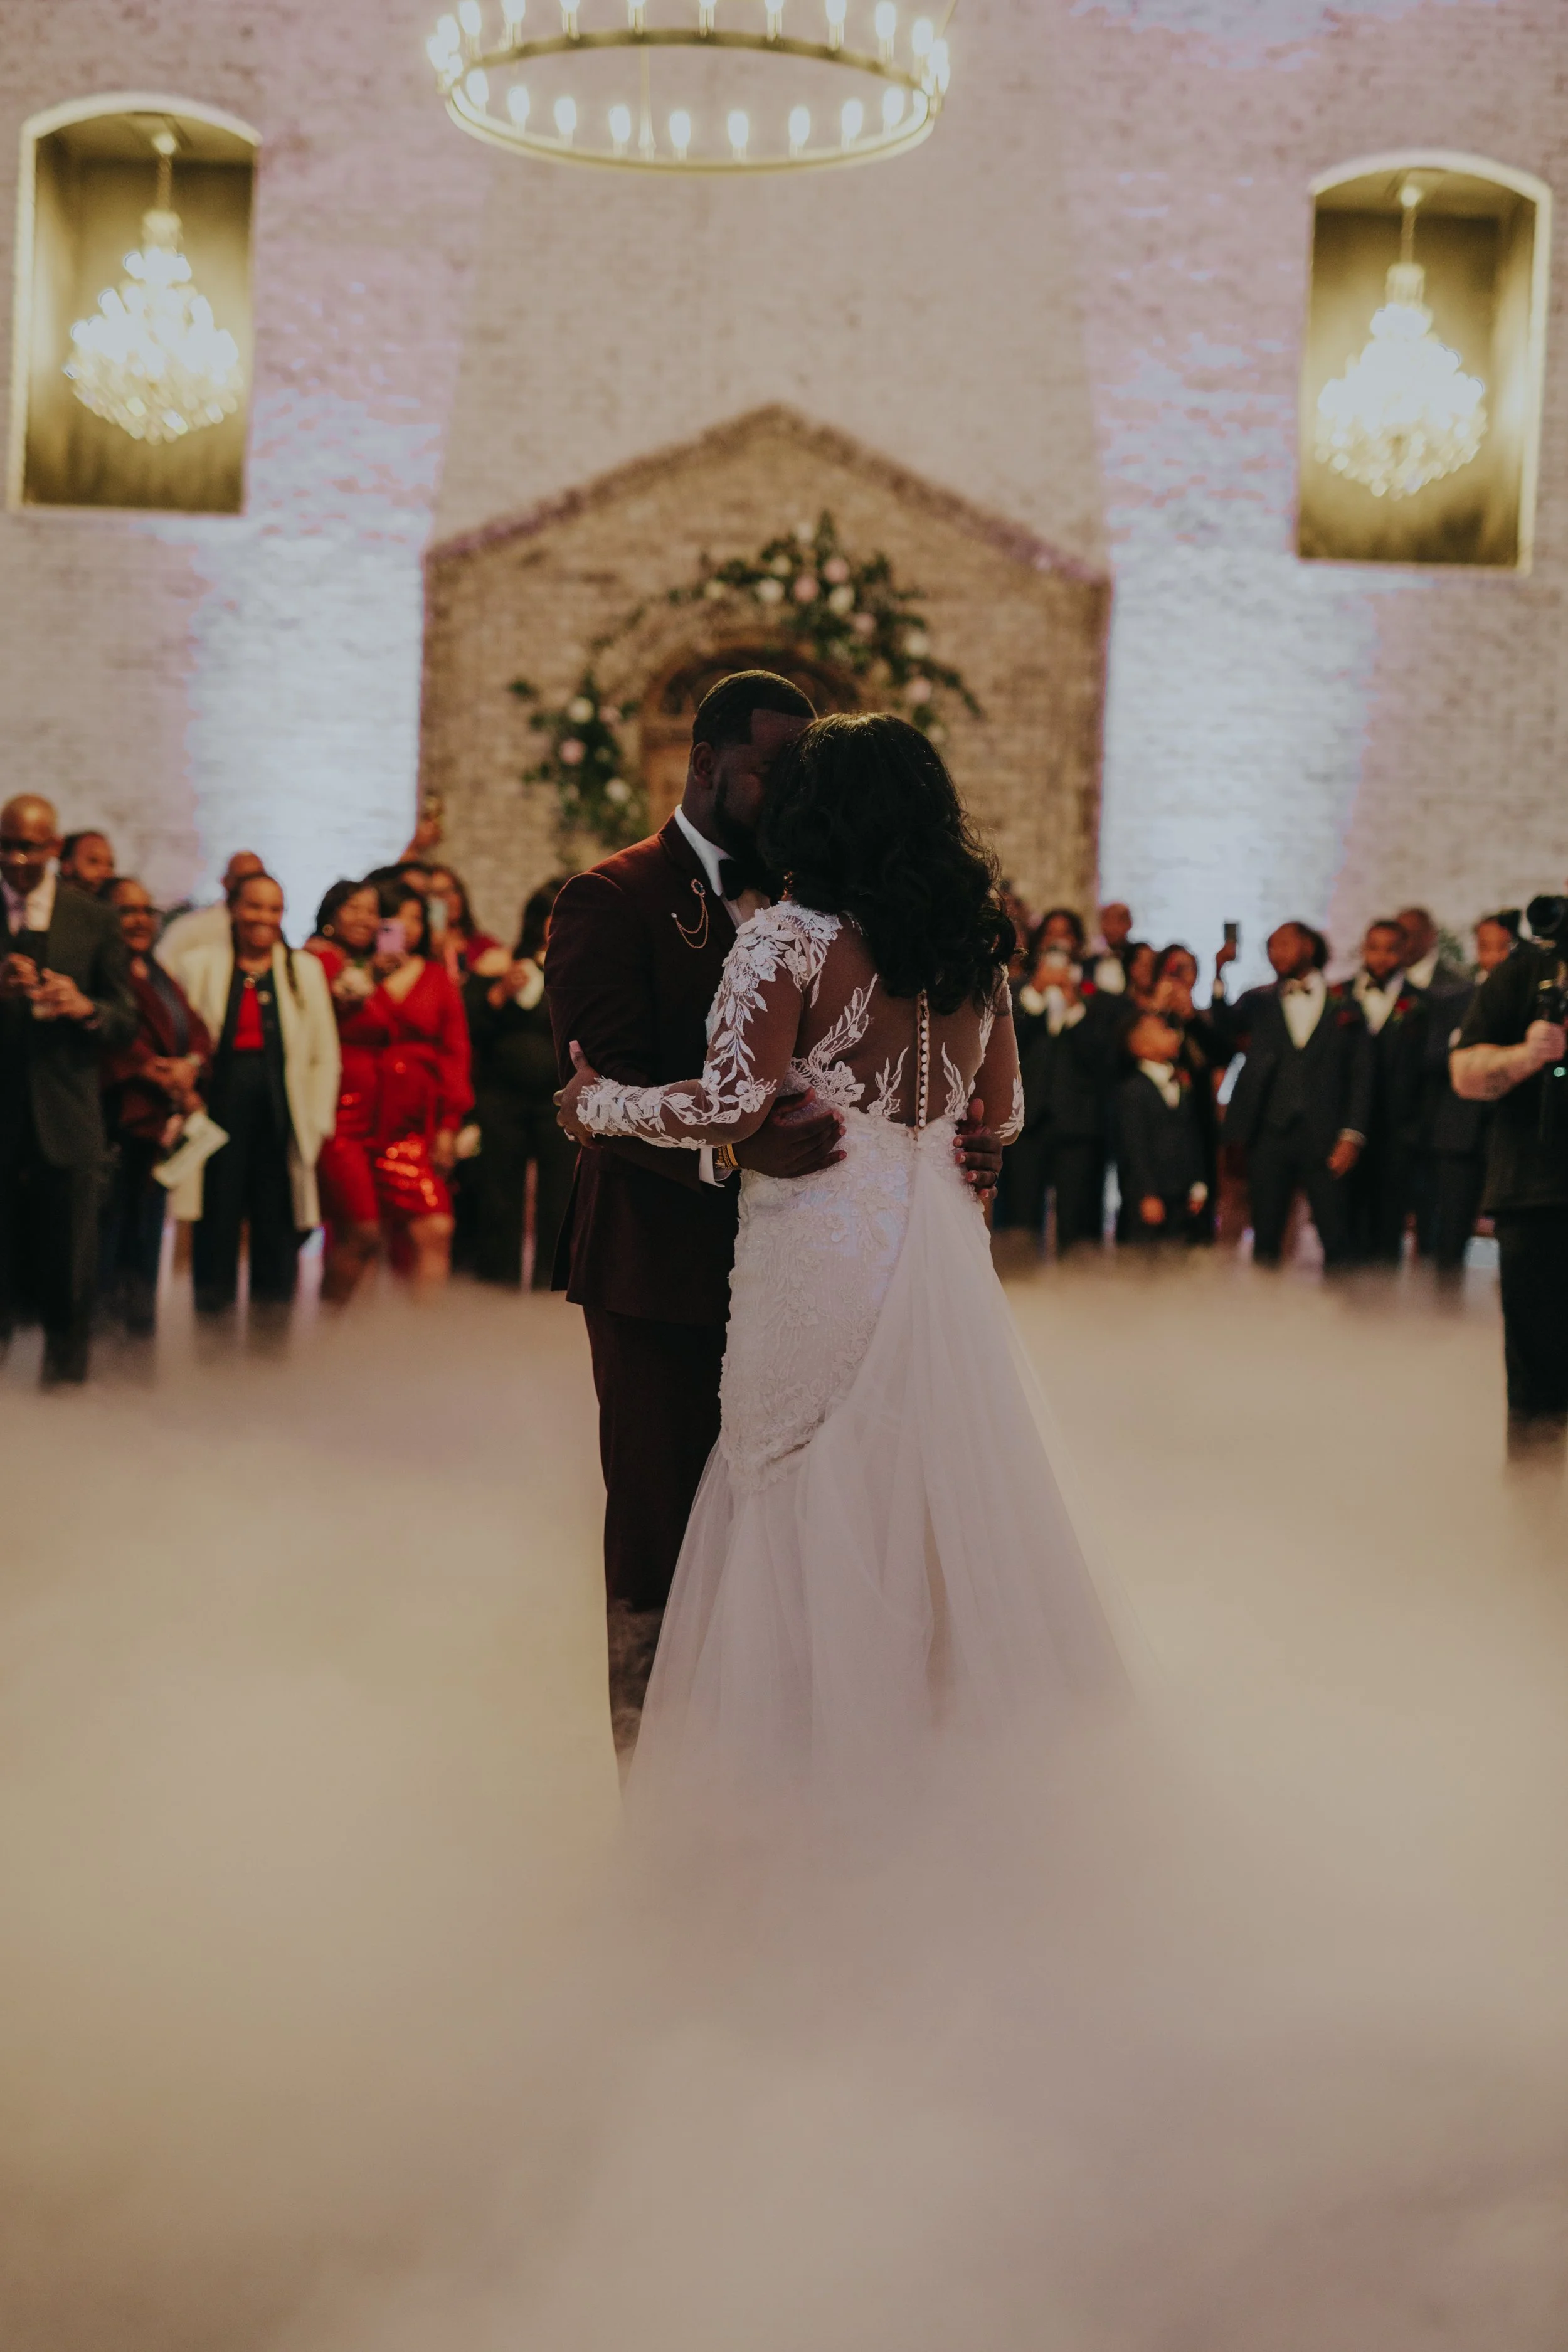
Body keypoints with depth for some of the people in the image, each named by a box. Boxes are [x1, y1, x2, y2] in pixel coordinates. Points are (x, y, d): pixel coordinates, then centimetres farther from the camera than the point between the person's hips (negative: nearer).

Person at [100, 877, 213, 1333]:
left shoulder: (160, 977, 21)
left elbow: (197, 1030, 11)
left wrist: (191, 1065, -9)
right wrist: (167, 1082, -12)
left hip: (162, 1120, 8)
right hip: (121, 1120, -8)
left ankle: (141, 1338, 17)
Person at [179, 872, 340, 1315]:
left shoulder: (306, 971, 15)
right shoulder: (198, 966, 8)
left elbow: (324, 1055, 13)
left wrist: (317, 1123, 4)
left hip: (282, 1114, 2)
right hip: (220, 1107, -2)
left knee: (277, 1229, 3)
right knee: (217, 1220, 0)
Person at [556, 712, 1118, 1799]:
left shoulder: (791, 940, -11)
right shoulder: (977, 944, 7)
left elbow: (732, 1107, -18)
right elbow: (1004, 1114, 14)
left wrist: (596, 1103, -4)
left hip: (823, 1246, -6)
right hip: (942, 1243, 6)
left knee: (810, 1494, 4)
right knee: (942, 1474, 14)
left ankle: (819, 1753, 10)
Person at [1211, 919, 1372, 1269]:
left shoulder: (1345, 1006, 9)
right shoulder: (1257, 1002, 13)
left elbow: (1361, 1076, 5)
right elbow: (1225, 1032, -7)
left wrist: (1352, 1136, -5)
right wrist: (1219, 979, -21)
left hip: (1323, 1139, -1)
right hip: (1269, 1134, 1)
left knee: (1336, 1240, -5)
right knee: (1266, 1239, 2)